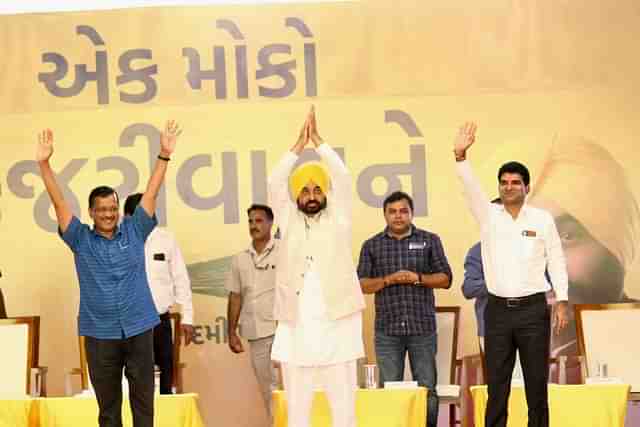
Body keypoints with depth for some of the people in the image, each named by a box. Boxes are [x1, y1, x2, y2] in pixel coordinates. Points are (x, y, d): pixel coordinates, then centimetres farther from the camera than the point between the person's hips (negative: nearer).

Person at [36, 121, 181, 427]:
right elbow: (58, 202, -4)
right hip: (99, 332, 0)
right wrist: (44, 164, -15)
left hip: (138, 327, 1)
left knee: (143, 399, 6)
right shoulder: (81, 239, 3)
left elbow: (151, 194, 1)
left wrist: (164, 155, -7)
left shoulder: (134, 232, 5)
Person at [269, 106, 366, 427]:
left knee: (343, 398, 2)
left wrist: (317, 139, -1)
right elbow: (275, 183, 1)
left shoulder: (337, 219, 7)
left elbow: (342, 177, -2)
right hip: (295, 325, 1)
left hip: (337, 323, -1)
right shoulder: (289, 222, 10)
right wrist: (300, 143, 0)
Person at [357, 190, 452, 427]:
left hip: (423, 328, 0)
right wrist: (388, 280, -12)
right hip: (387, 330, 0)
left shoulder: (430, 240, 7)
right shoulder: (372, 245, 8)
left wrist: (417, 278, -12)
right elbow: (361, 285, 4)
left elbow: (445, 279, 4)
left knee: (427, 389, 2)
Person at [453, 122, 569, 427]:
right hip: (498, 310, 1)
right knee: (496, 383, 4)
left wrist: (561, 302, -4)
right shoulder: (488, 216, 4)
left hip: (533, 309, -1)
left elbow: (556, 262, 4)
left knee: (536, 382, 3)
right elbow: (471, 188, -12)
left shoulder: (543, 219, 2)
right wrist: (461, 155, -28)